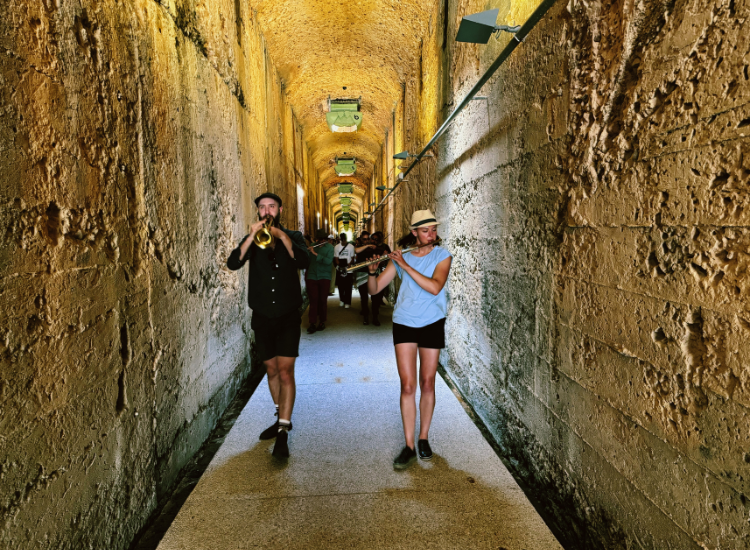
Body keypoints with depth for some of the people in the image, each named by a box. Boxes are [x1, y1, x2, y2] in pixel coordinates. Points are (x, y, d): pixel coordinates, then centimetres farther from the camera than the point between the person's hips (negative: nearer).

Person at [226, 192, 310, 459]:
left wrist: (281, 235, -26)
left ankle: (283, 432, -6)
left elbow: (303, 261, -18)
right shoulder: (252, 239, 6)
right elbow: (233, 263, -13)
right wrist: (252, 236, -23)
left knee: (285, 370, -10)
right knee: (272, 370, 14)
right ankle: (281, 418, 32)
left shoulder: (293, 236, 3)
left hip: (288, 316, -3)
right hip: (262, 317, 3)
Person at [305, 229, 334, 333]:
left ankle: (322, 321, 16)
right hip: (312, 276, 1)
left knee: (323, 299, 4)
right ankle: (312, 323, -1)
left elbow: (329, 261, -15)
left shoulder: (329, 247, 0)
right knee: (313, 299, -3)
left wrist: (315, 254, -17)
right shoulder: (312, 246, 6)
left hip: (324, 277, -1)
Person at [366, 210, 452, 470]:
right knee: (407, 385, -4)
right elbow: (374, 289, -1)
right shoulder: (401, 256, 1)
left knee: (427, 384, 7)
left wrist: (405, 265, -24)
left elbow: (434, 287, -22)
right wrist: (372, 272, -21)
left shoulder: (442, 256, -3)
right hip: (404, 323, 1)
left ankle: (423, 438, 25)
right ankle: (409, 446, 5)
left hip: (432, 324, 0)